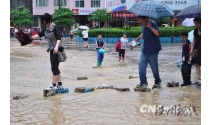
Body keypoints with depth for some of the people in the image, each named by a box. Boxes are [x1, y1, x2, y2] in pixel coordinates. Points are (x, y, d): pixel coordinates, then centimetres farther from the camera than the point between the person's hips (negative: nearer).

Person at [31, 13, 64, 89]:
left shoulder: (55, 28, -16)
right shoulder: (46, 29, 8)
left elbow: (59, 38, -28)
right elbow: (39, 35, 18)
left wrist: (56, 46, -43)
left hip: (57, 49, -8)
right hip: (52, 50, 8)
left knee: (54, 67, -7)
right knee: (54, 67, 11)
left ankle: (54, 85, -3)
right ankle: (60, 84, 18)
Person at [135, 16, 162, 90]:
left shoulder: (153, 23, -14)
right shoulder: (144, 25, 8)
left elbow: (157, 33, -28)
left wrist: (150, 27, -35)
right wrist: (138, 38, 19)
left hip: (153, 51, -7)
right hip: (144, 50, 7)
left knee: (154, 68, 5)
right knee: (141, 66, -4)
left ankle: (157, 82, 25)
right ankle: (143, 83, -1)